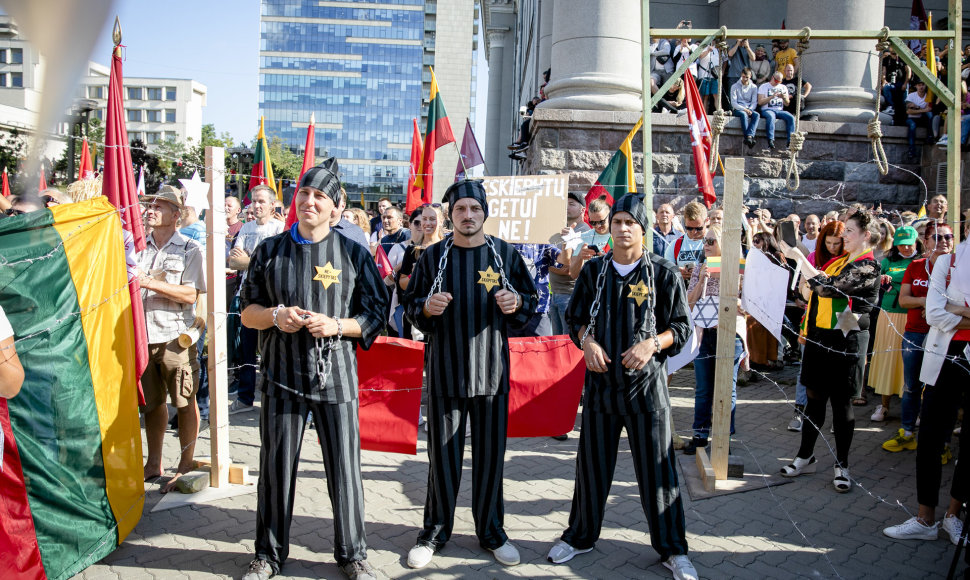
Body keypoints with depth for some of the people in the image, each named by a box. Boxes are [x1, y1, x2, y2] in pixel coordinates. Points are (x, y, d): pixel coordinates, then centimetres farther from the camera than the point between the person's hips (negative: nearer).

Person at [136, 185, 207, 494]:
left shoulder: (190, 249, -3)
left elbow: (190, 295, -13)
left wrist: (149, 282, -19)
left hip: (175, 335, -5)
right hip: (142, 334, 5)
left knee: (185, 402, 2)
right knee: (151, 402, 13)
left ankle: (186, 464, 14)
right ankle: (153, 463, 26)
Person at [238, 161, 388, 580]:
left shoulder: (354, 254, 3)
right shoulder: (269, 251, 7)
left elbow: (375, 317, 3)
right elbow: (247, 312, 11)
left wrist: (336, 325, -15)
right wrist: (275, 316, -10)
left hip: (335, 376, -1)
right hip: (282, 375, 1)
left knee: (344, 468, 5)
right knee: (277, 468, 10)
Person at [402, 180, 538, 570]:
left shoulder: (505, 254, 4)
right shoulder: (433, 256, 4)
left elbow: (531, 300, 10)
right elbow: (411, 306, 8)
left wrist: (517, 303, -12)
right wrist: (426, 307, -14)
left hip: (492, 369, 1)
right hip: (445, 369, 0)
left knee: (490, 453, 8)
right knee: (442, 453, 6)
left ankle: (491, 530, 26)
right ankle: (435, 530, 24)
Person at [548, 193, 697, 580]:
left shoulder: (664, 273, -3)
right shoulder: (594, 270, 5)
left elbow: (681, 327, -1)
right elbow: (574, 317, 12)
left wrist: (651, 344, -18)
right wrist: (587, 340, -9)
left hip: (646, 382, -2)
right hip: (601, 381, 3)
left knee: (657, 468, 5)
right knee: (592, 463, 13)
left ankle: (672, 548, 22)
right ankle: (580, 536, 31)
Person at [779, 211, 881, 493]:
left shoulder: (867, 266, -11)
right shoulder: (839, 261, 13)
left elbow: (827, 288, -24)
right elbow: (814, 294, 21)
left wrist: (798, 256, -21)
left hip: (842, 342, -7)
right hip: (818, 337, 7)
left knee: (840, 402, 3)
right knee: (814, 398, 13)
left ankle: (842, 465, 17)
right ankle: (805, 457, 23)